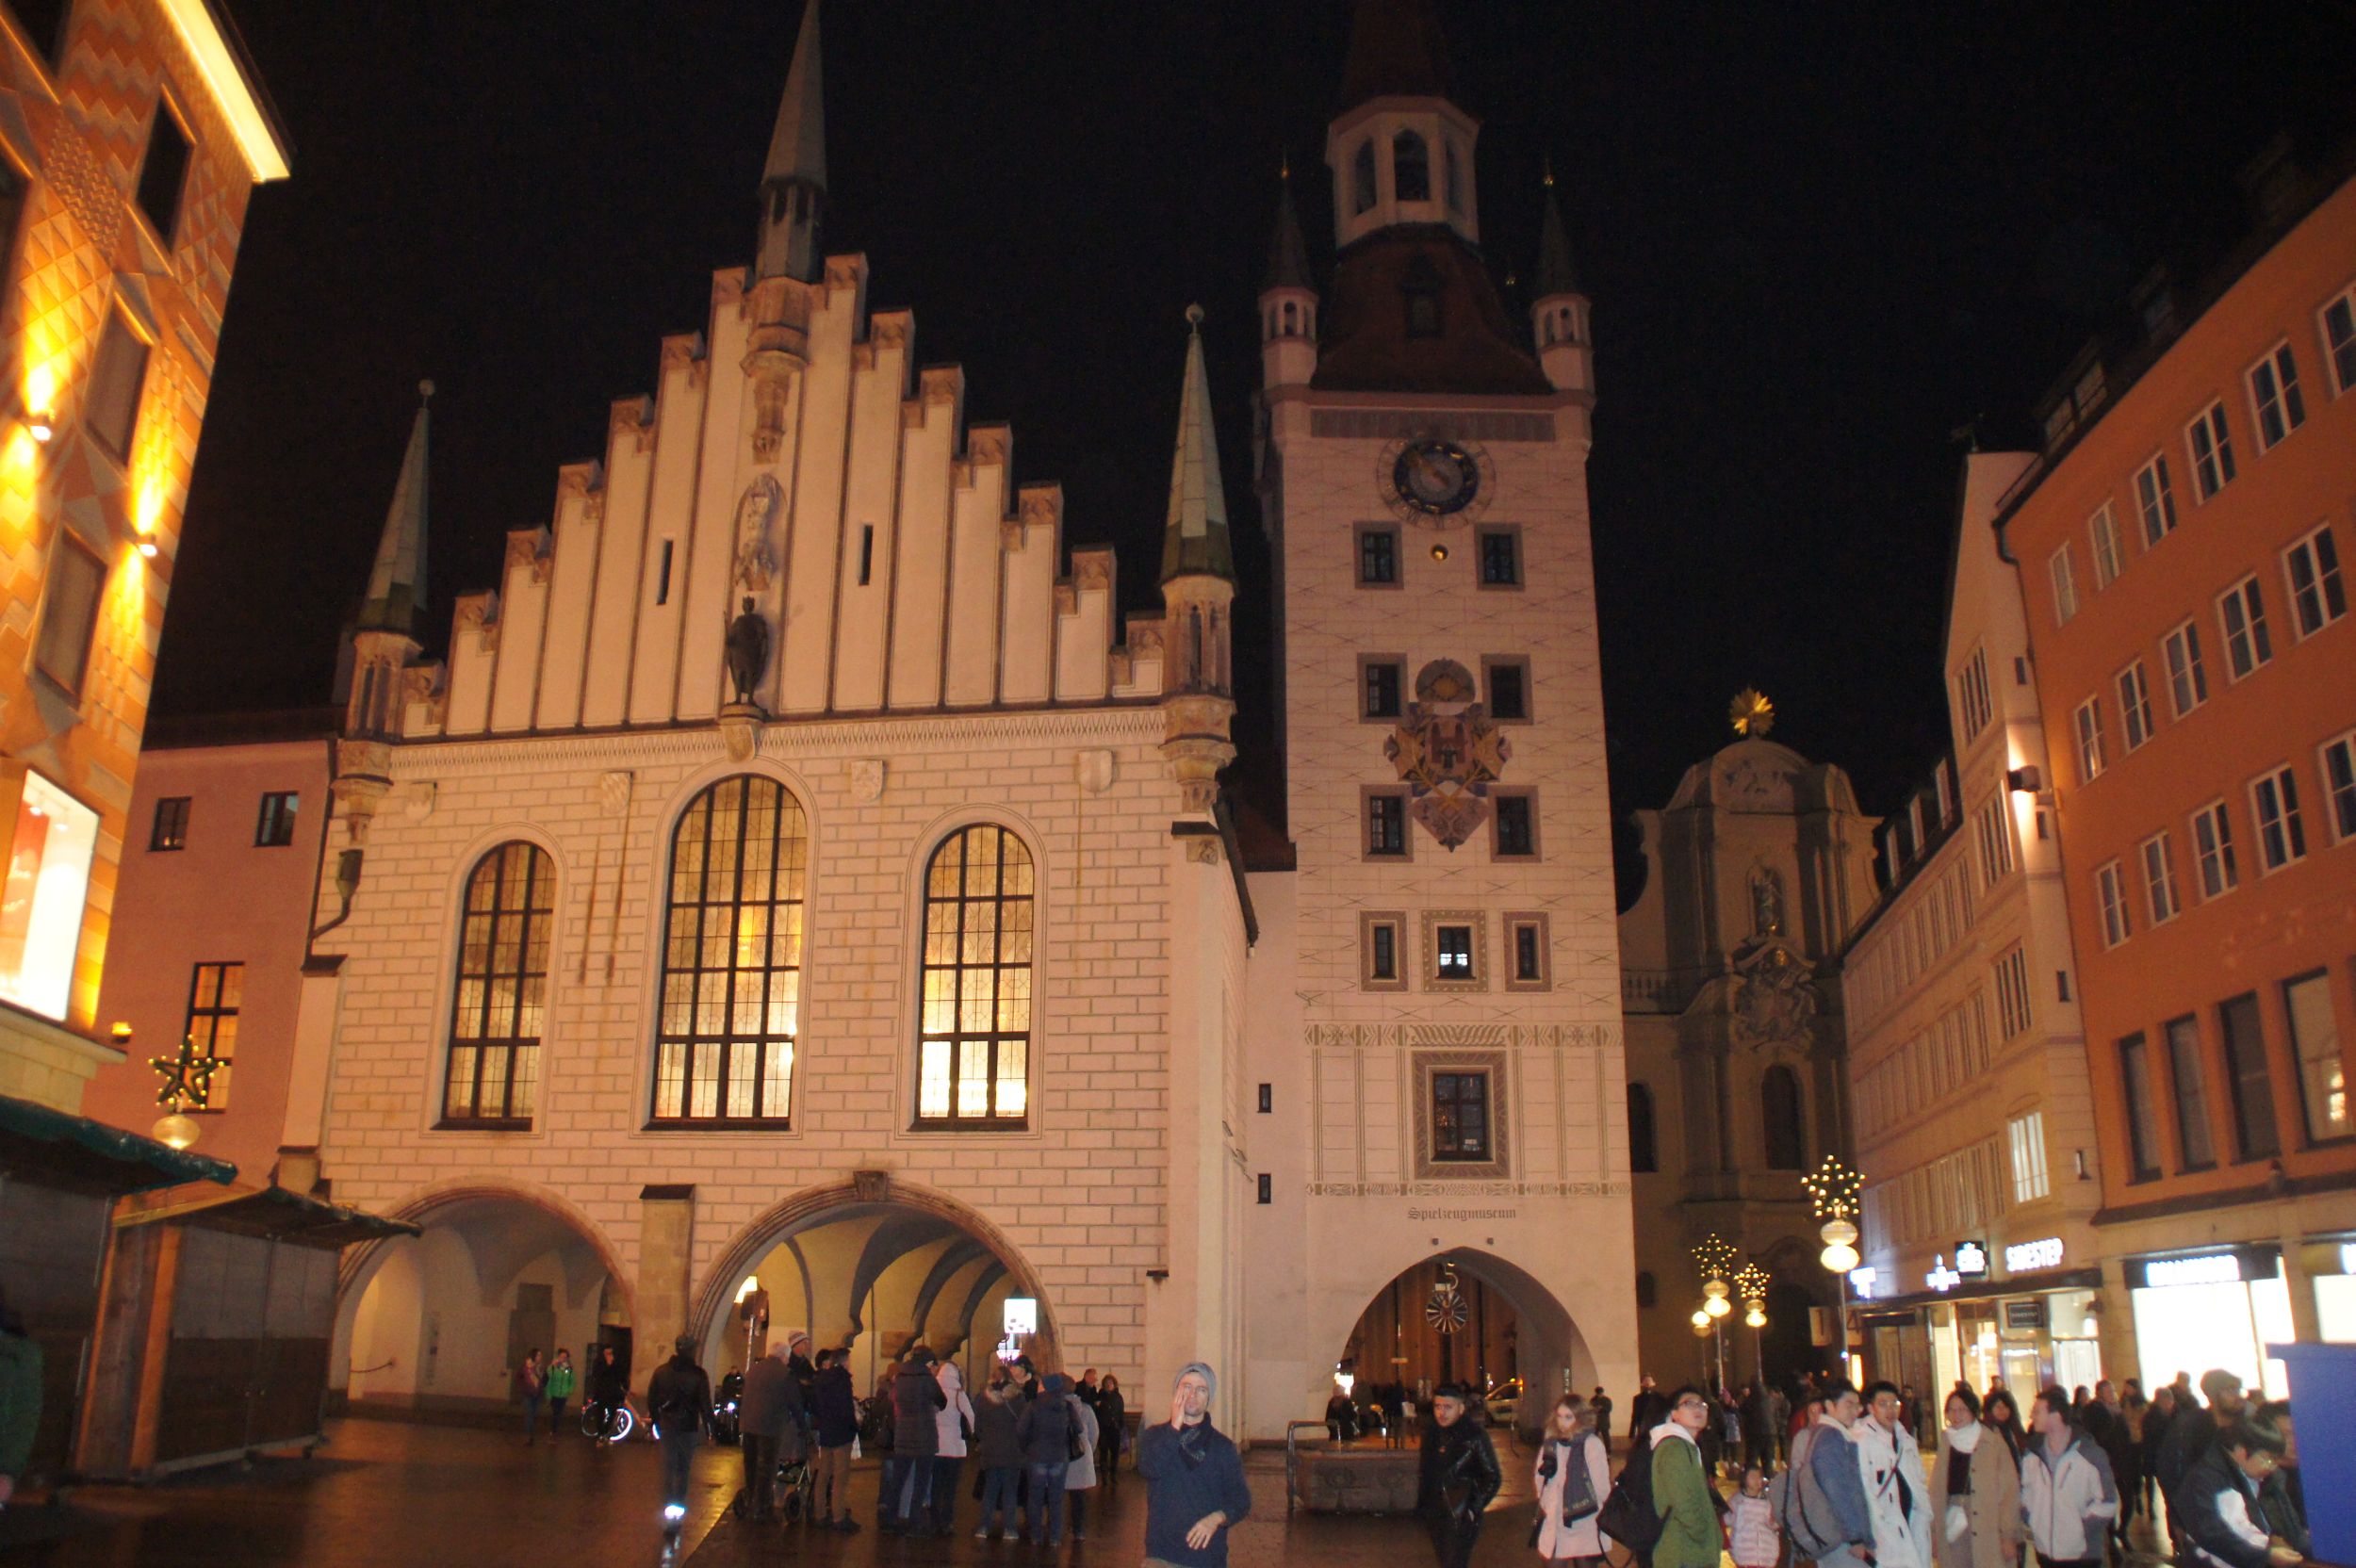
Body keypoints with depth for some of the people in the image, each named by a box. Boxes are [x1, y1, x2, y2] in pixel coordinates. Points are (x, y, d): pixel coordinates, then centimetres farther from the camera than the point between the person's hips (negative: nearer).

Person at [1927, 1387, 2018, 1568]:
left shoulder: (1994, 1443, -2)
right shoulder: (1946, 1443, 10)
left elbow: (2009, 1492, -4)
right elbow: (1936, 1493, 11)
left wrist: (2009, 1536, -7)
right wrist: (1933, 1532, 8)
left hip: (1988, 1534, -3)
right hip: (1952, 1531, 3)